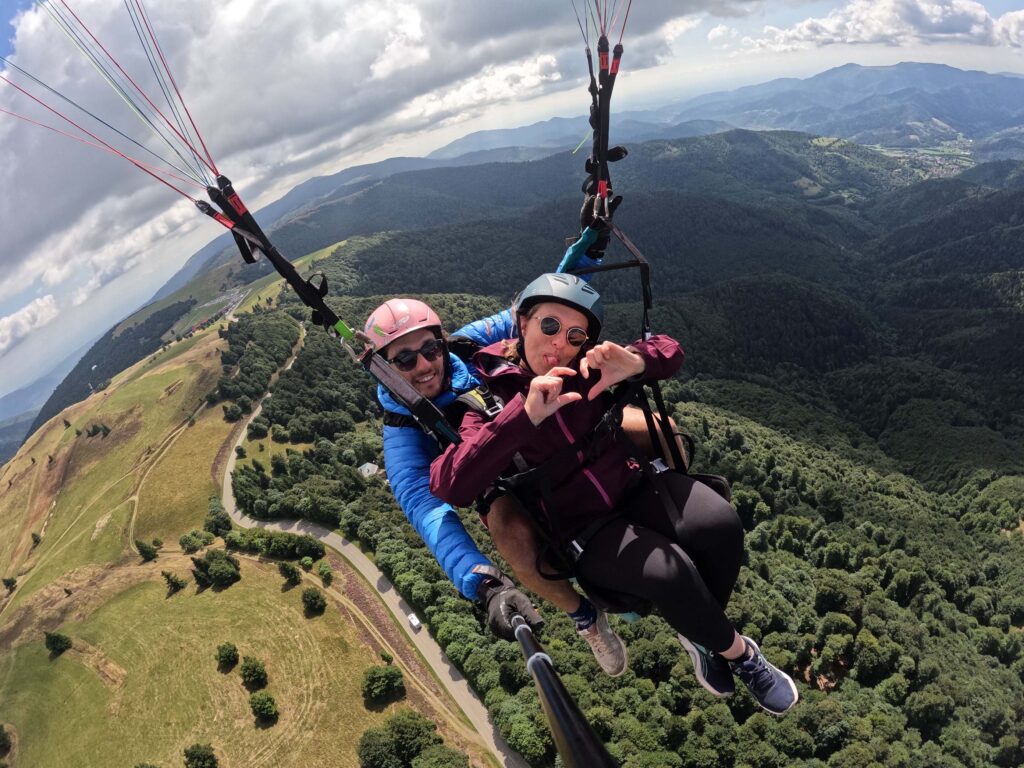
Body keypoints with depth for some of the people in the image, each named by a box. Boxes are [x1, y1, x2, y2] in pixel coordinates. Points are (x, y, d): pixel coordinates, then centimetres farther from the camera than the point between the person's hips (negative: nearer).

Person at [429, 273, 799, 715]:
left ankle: (699, 634, 4)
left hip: (633, 488, 4)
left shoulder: (586, 367, -2)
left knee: (720, 523, -24)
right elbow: (449, 486, -28)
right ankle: (739, 653, 3)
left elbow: (669, 353, 2)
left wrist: (634, 362, -24)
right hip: (583, 532, -4)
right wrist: (526, 415, -38)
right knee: (668, 570, -30)